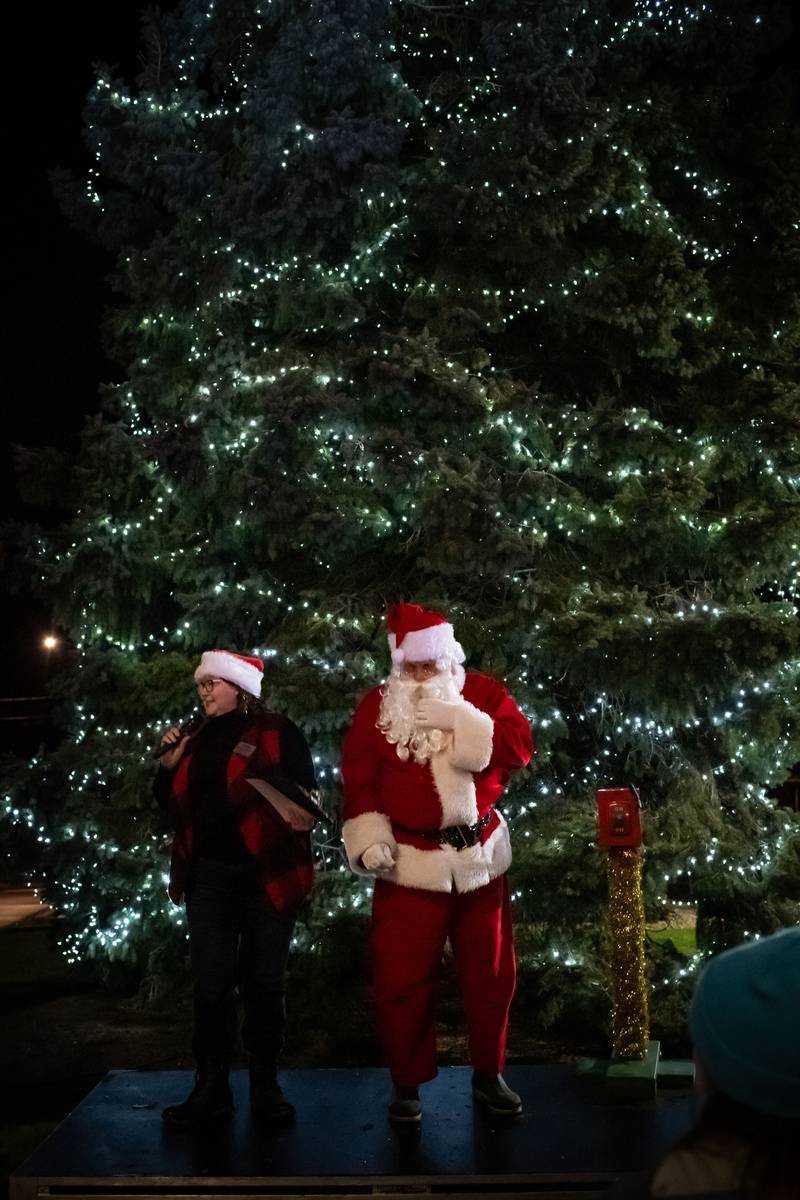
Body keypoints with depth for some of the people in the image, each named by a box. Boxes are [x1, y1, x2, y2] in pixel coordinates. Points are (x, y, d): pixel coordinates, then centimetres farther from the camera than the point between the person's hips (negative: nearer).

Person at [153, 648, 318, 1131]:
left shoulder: (278, 733, -3)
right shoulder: (198, 740, 13)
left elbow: (305, 794, -7)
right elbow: (174, 806, 17)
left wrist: (302, 815, -27)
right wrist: (169, 765, 1)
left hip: (266, 874, -4)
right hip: (208, 875, 4)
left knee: (263, 983, 5)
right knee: (211, 983, 5)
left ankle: (266, 1085, 17)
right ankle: (211, 1089, 13)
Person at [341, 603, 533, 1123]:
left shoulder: (483, 693, 2)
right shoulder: (377, 706, 0)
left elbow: (522, 746, -11)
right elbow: (359, 777, -3)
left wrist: (460, 721, -20)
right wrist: (370, 840, -14)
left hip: (480, 858, 2)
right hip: (410, 864, -1)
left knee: (490, 971, 12)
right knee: (403, 979, 1)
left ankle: (489, 1073, 29)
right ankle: (407, 1084, 17)